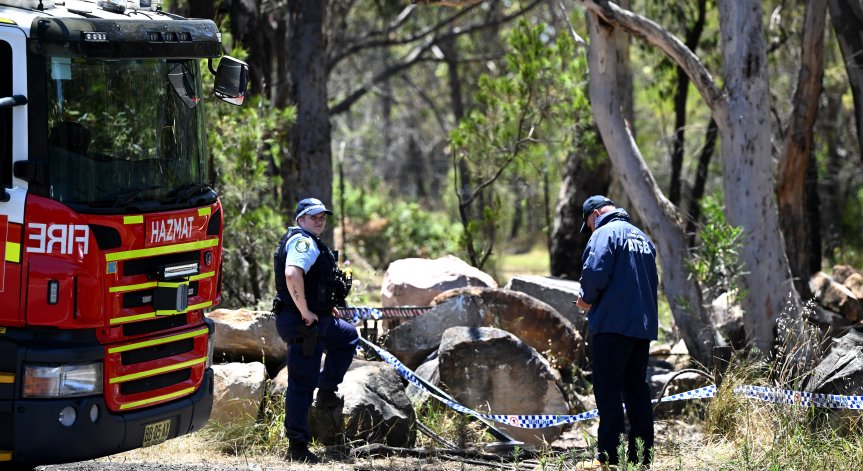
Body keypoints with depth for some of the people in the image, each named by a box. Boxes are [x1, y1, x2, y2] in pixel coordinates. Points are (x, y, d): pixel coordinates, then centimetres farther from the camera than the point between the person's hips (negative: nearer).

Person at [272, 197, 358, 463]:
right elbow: (292, 274, -33)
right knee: (302, 382, -7)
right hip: (303, 323, -11)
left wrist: (326, 308, 23)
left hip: (317, 320, 11)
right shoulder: (303, 241, -15)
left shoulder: (309, 242, 19)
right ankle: (298, 446, -4)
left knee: (348, 336, 31)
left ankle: (327, 392, 26)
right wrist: (305, 311, -26)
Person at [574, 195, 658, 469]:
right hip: (643, 326, 8)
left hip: (614, 324, -8)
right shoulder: (643, 238, 19)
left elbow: (595, 272, -20)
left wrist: (587, 299, 0)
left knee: (608, 391, -5)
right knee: (637, 390, 11)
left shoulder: (605, 233, -6)